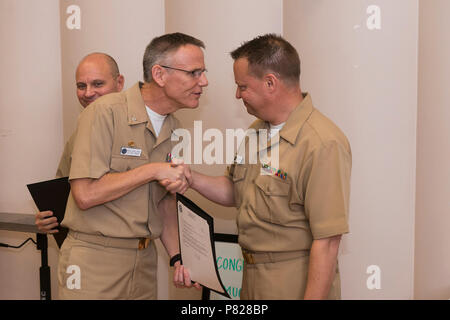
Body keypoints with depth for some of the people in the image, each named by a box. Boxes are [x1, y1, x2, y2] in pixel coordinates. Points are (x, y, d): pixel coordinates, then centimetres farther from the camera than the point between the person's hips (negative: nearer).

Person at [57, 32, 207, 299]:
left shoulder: (174, 130, 6)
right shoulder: (105, 112, -15)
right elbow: (85, 194, -21)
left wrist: (177, 257, 1)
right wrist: (153, 170, -19)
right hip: (94, 261, -6)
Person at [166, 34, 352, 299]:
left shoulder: (323, 144, -23)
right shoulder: (258, 131, 7)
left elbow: (327, 241, -25)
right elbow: (235, 192, 16)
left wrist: (313, 297, -25)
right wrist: (192, 178, 1)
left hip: (296, 286, -8)